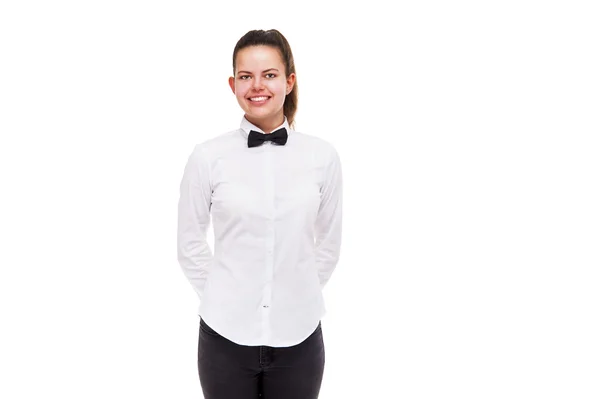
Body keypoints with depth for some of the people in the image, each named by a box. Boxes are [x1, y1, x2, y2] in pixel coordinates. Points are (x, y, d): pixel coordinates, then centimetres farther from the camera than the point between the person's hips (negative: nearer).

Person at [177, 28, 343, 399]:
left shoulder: (323, 156, -4)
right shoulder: (207, 157, -6)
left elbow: (329, 242, 8)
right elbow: (190, 244, 4)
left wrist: (301, 294, 10)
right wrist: (224, 297, 6)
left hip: (298, 334, 1)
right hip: (227, 333, -1)